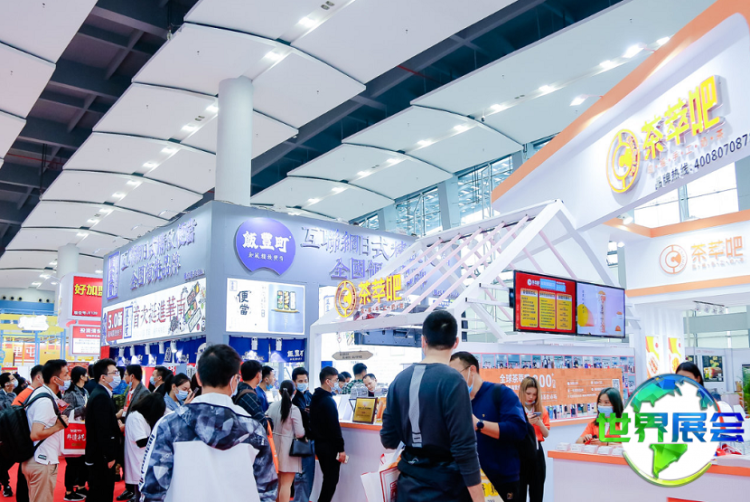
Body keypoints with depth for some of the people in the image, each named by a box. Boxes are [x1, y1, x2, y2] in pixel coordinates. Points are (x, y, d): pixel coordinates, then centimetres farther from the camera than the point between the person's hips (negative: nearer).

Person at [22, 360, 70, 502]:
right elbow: (35, 435, -29)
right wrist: (58, 426, -16)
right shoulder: (46, 401, -23)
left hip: (33, 460, 10)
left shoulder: (39, 392, 7)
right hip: (42, 462, -10)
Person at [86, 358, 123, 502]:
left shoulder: (101, 394, 11)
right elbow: (103, 431, -24)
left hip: (101, 455, 10)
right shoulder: (101, 397, -21)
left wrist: (116, 423, 3)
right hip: (102, 457, -10)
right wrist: (110, 457, -20)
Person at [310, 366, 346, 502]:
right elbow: (335, 427, -20)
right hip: (329, 446, -9)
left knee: (328, 478, 18)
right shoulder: (329, 401, -19)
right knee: (332, 479, 0)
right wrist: (341, 449, -16)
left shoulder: (315, 398, 9)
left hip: (319, 444, 9)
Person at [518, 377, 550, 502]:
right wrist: (526, 422, -23)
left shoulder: (541, 410, 7)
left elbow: (546, 434, 8)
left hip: (537, 451, 5)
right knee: (520, 491, 0)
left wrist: (540, 423, -11)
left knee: (537, 490, 11)